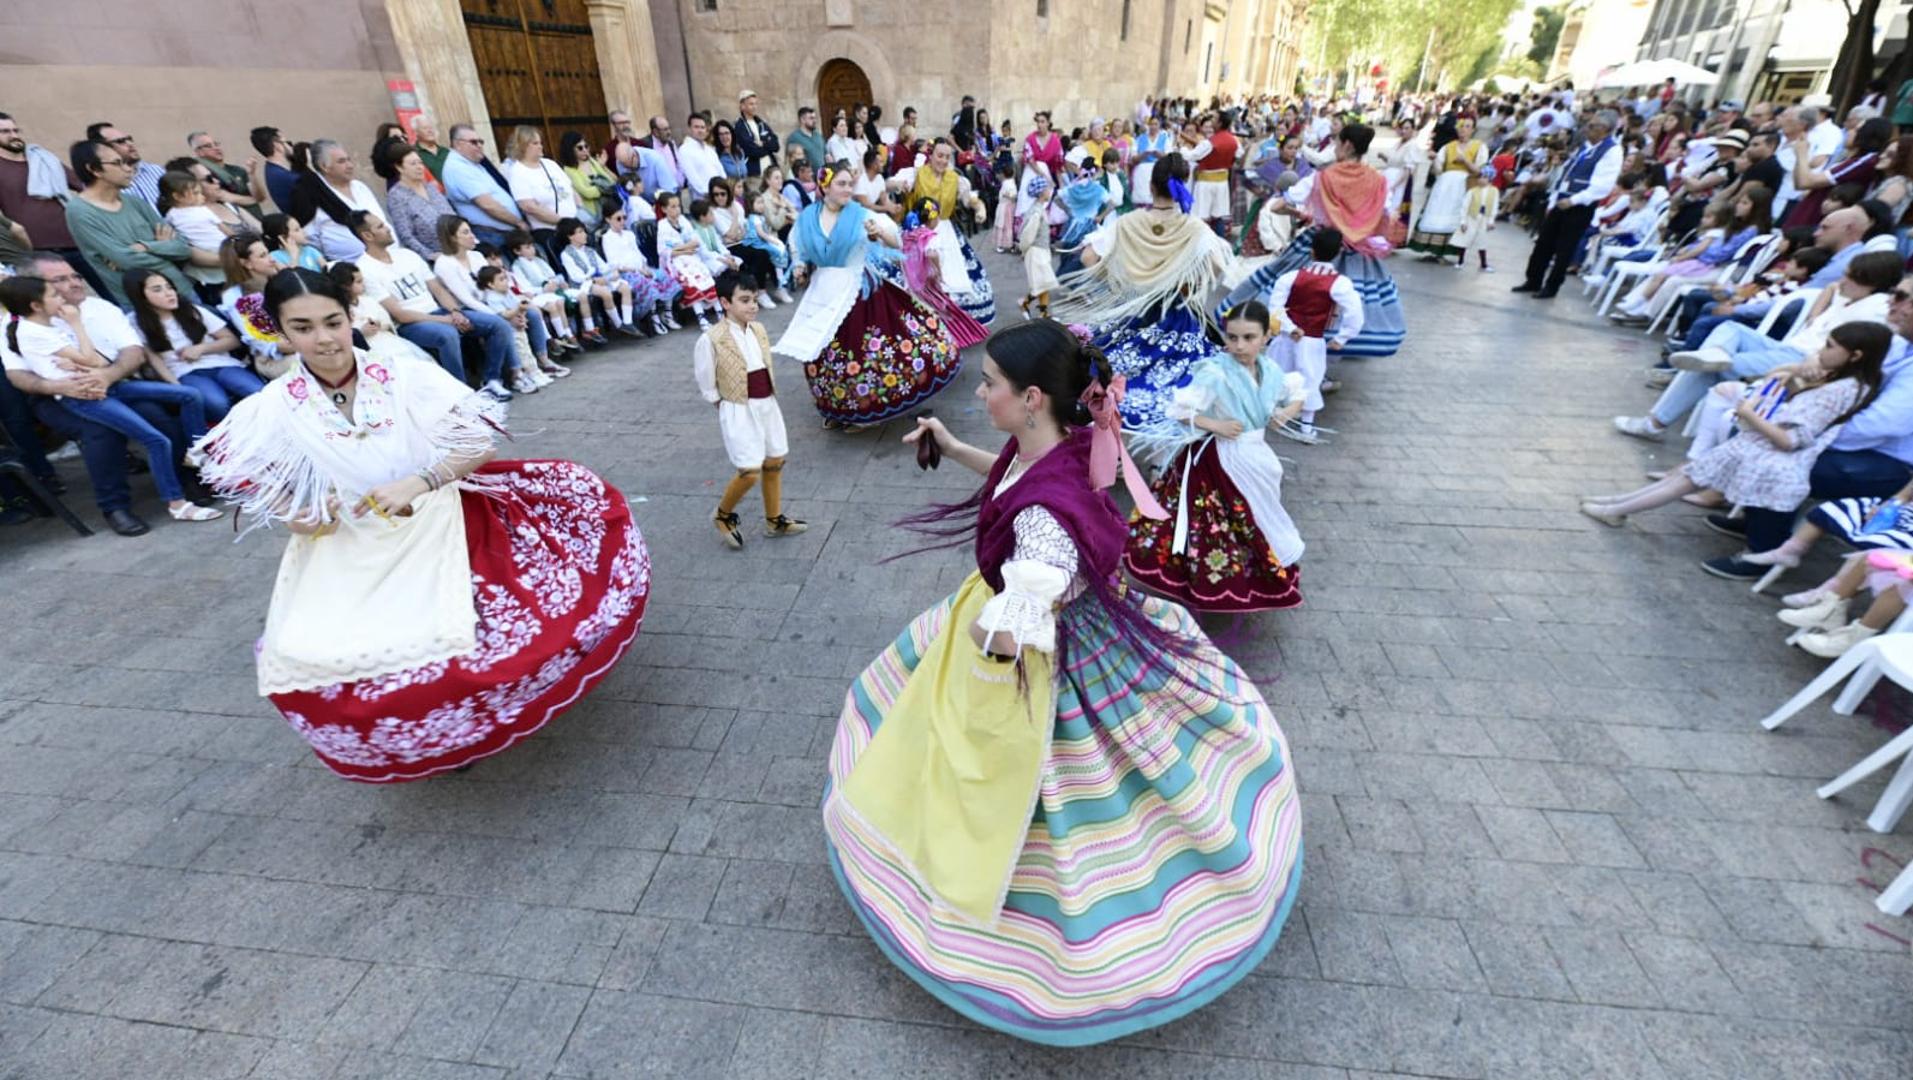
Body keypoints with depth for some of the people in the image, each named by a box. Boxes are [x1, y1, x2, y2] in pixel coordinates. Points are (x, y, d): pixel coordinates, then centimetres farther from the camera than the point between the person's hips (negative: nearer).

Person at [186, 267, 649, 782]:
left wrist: (418, 483, -22)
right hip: (350, 554, 2)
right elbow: (277, 505, 6)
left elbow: (479, 445, -9)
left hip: (439, 527, -1)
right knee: (308, 656, -13)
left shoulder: (407, 377, -8)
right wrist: (302, 520, -16)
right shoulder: (272, 410, -3)